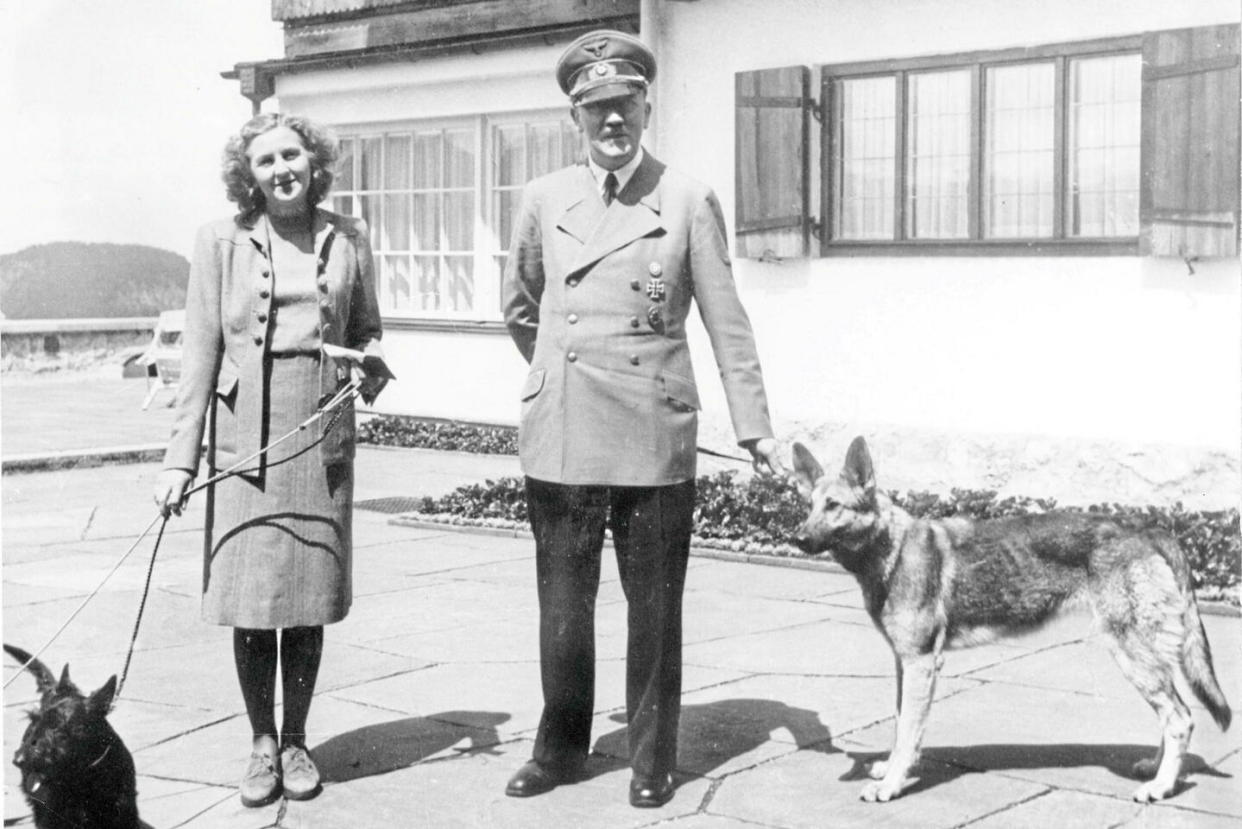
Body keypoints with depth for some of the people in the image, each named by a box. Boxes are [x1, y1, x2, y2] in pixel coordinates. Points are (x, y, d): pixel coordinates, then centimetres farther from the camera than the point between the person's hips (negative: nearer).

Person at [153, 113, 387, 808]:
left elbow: (368, 331, 19)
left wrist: (371, 366, -5)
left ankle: (296, 742, 21)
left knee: (310, 598, 5)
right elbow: (200, 353, 2)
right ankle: (262, 743, 16)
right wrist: (182, 457, -2)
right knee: (249, 599, -1)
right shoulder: (223, 241, 3)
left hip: (323, 442, 1)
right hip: (244, 443, -1)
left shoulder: (348, 239, 8)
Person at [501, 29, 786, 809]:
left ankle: (653, 759, 19)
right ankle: (561, 748, 25)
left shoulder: (689, 202, 0)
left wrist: (758, 429, -2)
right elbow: (521, 309, 22)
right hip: (561, 437, 2)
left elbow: (727, 324, 0)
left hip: (654, 438, -2)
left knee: (655, 607, 5)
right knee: (563, 604, 9)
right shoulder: (545, 199, 7)